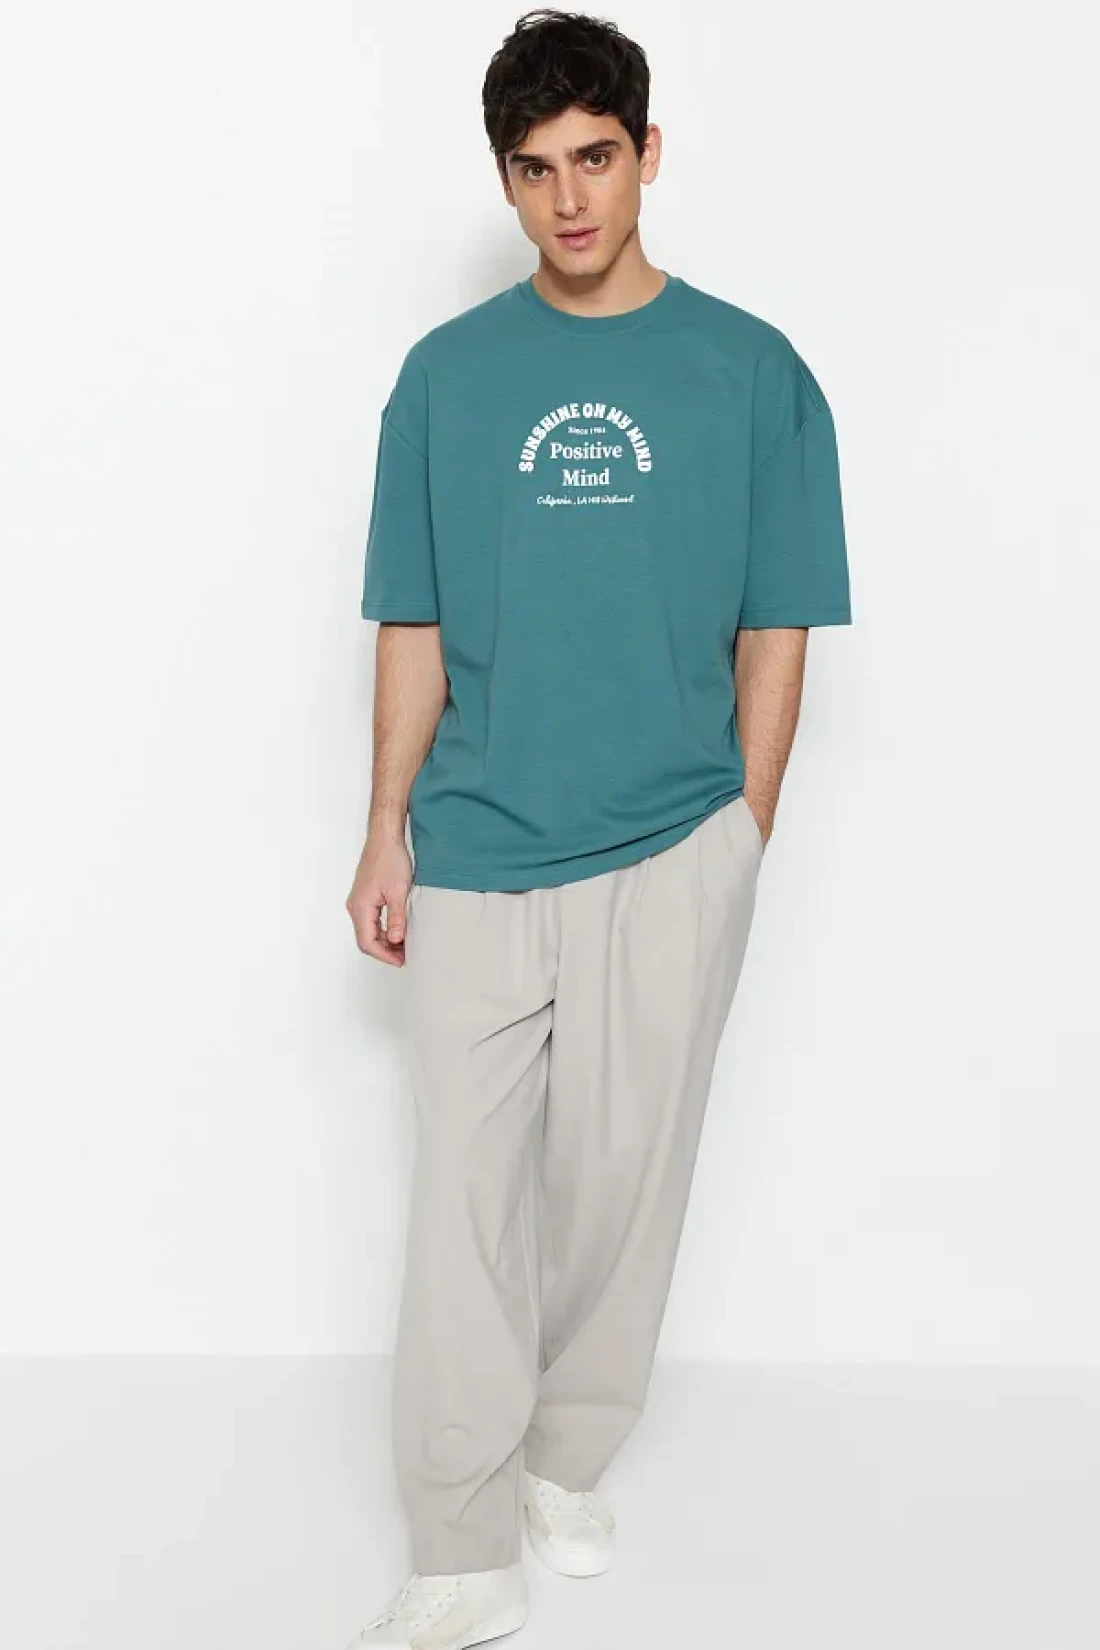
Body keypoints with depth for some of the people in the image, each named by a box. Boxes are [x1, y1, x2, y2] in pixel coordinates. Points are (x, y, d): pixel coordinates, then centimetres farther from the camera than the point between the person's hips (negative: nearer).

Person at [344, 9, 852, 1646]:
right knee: (464, 1201, 1)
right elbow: (413, 629, 6)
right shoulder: (447, 374, 3)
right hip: (477, 855, 1)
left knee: (621, 1184, 10)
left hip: (670, 862, 0)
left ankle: (567, 1463, 31)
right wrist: (387, 831, 3)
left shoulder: (753, 372, 0)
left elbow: (774, 634, 2)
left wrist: (741, 844, 0)